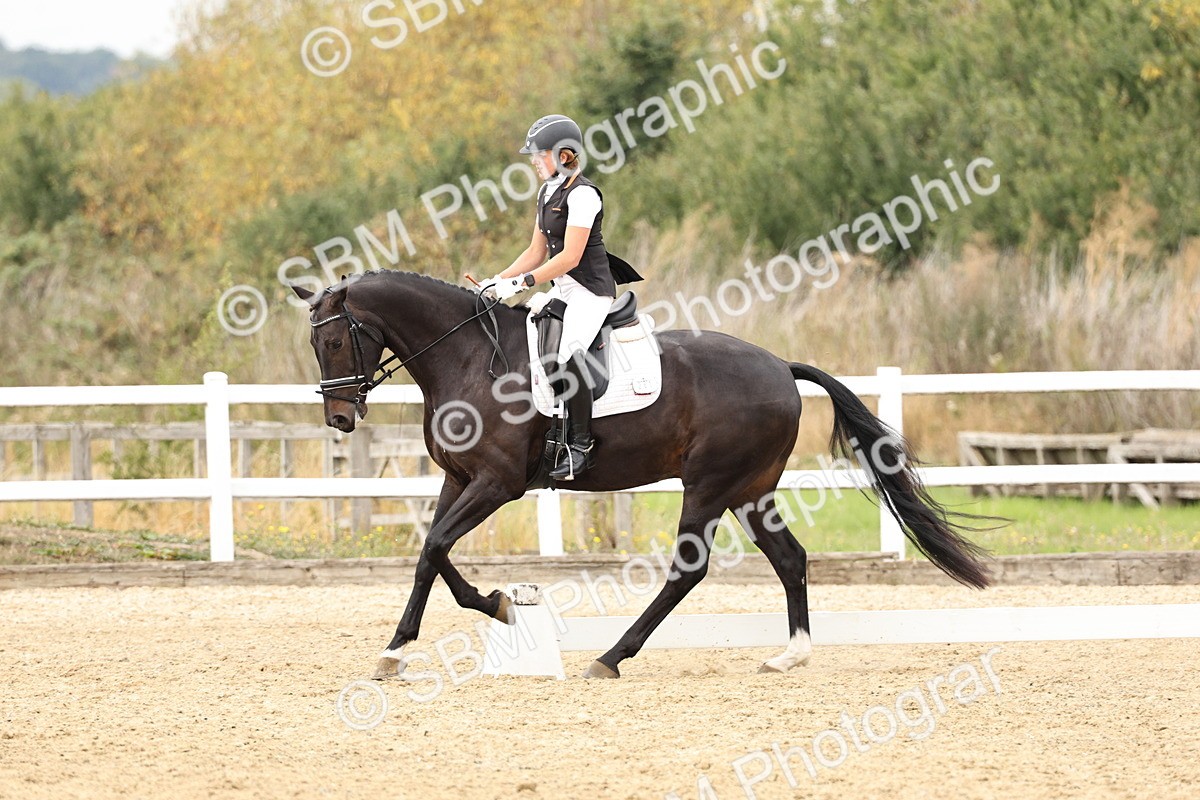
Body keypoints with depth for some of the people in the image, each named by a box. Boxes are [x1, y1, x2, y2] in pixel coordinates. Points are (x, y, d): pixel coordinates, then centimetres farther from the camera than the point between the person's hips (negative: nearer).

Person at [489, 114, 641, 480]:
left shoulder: (582, 194, -15)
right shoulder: (548, 192, 14)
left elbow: (569, 257, -21)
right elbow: (537, 252, 17)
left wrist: (521, 283, -22)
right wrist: (498, 281, 5)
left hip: (589, 290, -10)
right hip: (563, 290, 10)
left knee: (567, 352, -30)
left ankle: (581, 444, -24)